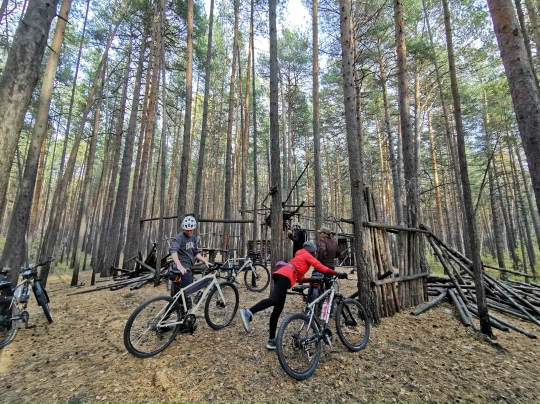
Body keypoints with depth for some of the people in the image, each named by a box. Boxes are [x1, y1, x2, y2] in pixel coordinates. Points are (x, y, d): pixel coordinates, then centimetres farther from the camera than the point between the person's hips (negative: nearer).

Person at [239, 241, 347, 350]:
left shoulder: (300, 257, 36)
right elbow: (321, 267, 4)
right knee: (274, 300, -26)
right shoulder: (307, 255, 14)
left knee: (277, 310, 7)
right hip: (284, 276, -9)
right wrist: (338, 273, 8)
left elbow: (300, 279, 33)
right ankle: (248, 313, -40)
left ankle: (272, 341, 11)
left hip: (281, 275, 9)